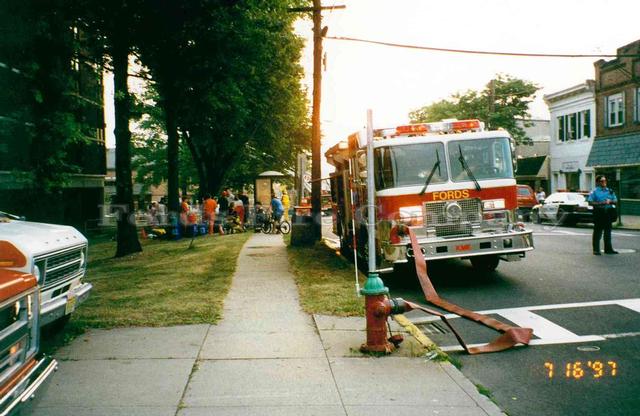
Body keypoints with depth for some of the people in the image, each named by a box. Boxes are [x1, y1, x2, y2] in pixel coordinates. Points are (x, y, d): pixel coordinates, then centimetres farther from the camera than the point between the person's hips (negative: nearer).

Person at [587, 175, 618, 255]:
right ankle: (596, 250, 2)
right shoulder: (594, 191, -2)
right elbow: (590, 202, -9)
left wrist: (610, 201, -6)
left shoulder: (609, 191, 14)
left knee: (608, 231, 9)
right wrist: (600, 203, -18)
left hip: (608, 212, 5)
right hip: (598, 212, -5)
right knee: (598, 232, -3)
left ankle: (608, 249, 17)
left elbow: (615, 200, 16)